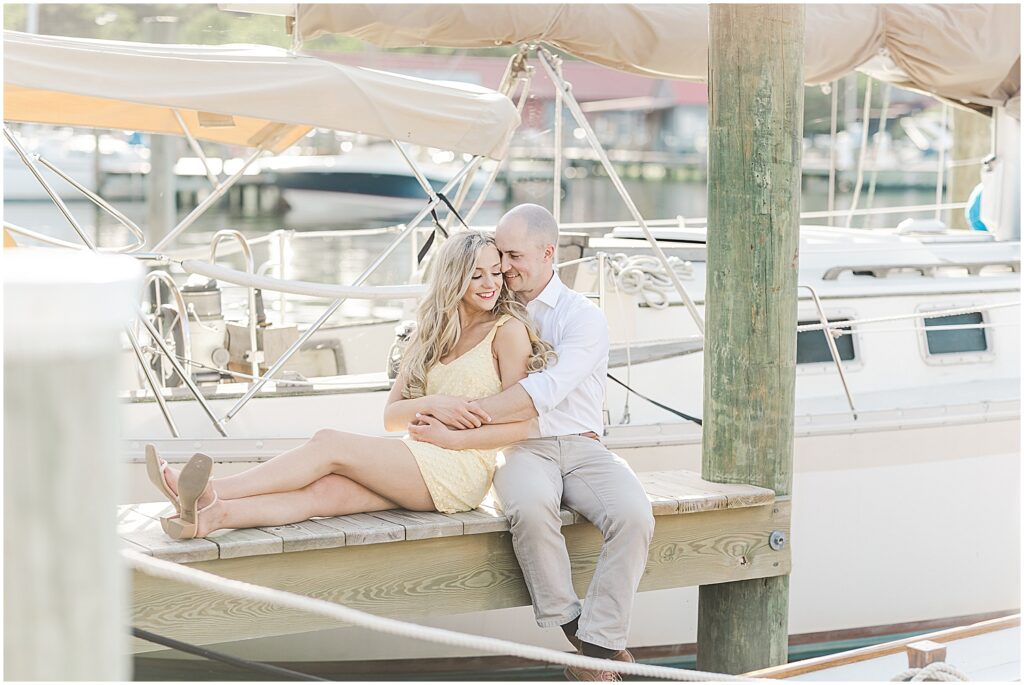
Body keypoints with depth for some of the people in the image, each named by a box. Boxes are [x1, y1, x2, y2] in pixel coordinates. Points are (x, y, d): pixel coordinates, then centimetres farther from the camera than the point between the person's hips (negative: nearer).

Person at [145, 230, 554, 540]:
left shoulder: (508, 330, 0)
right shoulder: (432, 335, 21)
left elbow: (522, 426, -9)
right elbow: (392, 417, 13)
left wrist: (451, 439, -13)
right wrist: (431, 404, -8)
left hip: (463, 470, -6)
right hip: (421, 467, 6)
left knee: (329, 444, -21)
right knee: (322, 491, -22)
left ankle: (209, 493, -31)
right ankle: (210, 515, -43)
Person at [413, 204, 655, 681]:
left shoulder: (583, 317, 1)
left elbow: (545, 391, -16)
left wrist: (474, 411, -26)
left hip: (582, 445, -1)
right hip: (522, 450, 1)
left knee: (633, 515, -31)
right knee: (531, 508, -37)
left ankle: (597, 647, -25)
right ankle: (571, 625, -22)